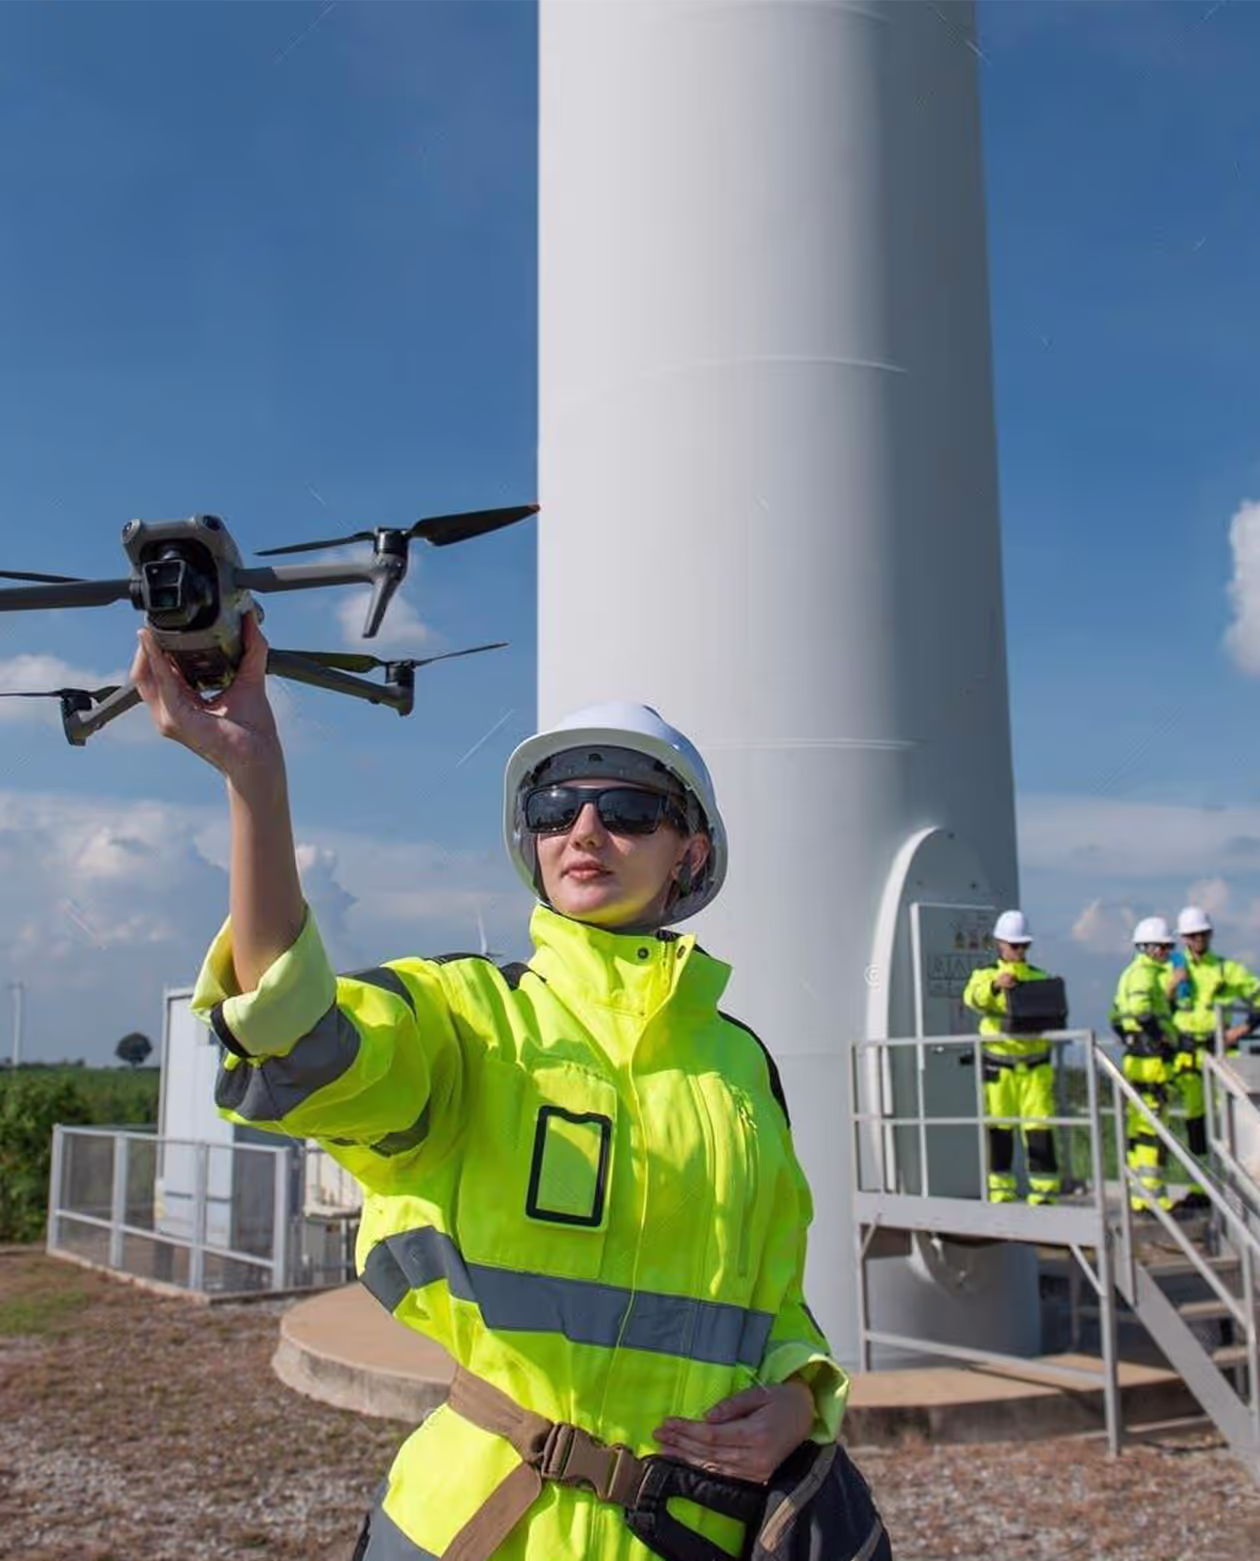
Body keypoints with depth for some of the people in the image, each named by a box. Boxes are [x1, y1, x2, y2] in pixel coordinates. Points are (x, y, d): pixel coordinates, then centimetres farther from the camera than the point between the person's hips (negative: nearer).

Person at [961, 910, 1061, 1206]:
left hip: (1035, 1063, 2)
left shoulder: (1040, 977, 15)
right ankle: (1001, 1192, 11)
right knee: (999, 1128, 2)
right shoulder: (985, 975, 6)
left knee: (1040, 1127, -3)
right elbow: (973, 999, -15)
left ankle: (1044, 1191, 3)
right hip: (998, 1064, -2)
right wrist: (995, 985, -36)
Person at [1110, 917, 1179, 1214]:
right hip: (1151, 1058, -10)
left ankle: (1139, 1193, 18)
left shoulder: (1131, 972, 21)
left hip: (1136, 1055, 10)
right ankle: (1152, 1193, -8)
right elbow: (1141, 1010, -27)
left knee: (1137, 1125, 12)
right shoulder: (1145, 972, -9)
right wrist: (1163, 1039, -18)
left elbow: (1117, 1018, 25)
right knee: (1152, 1124, -9)